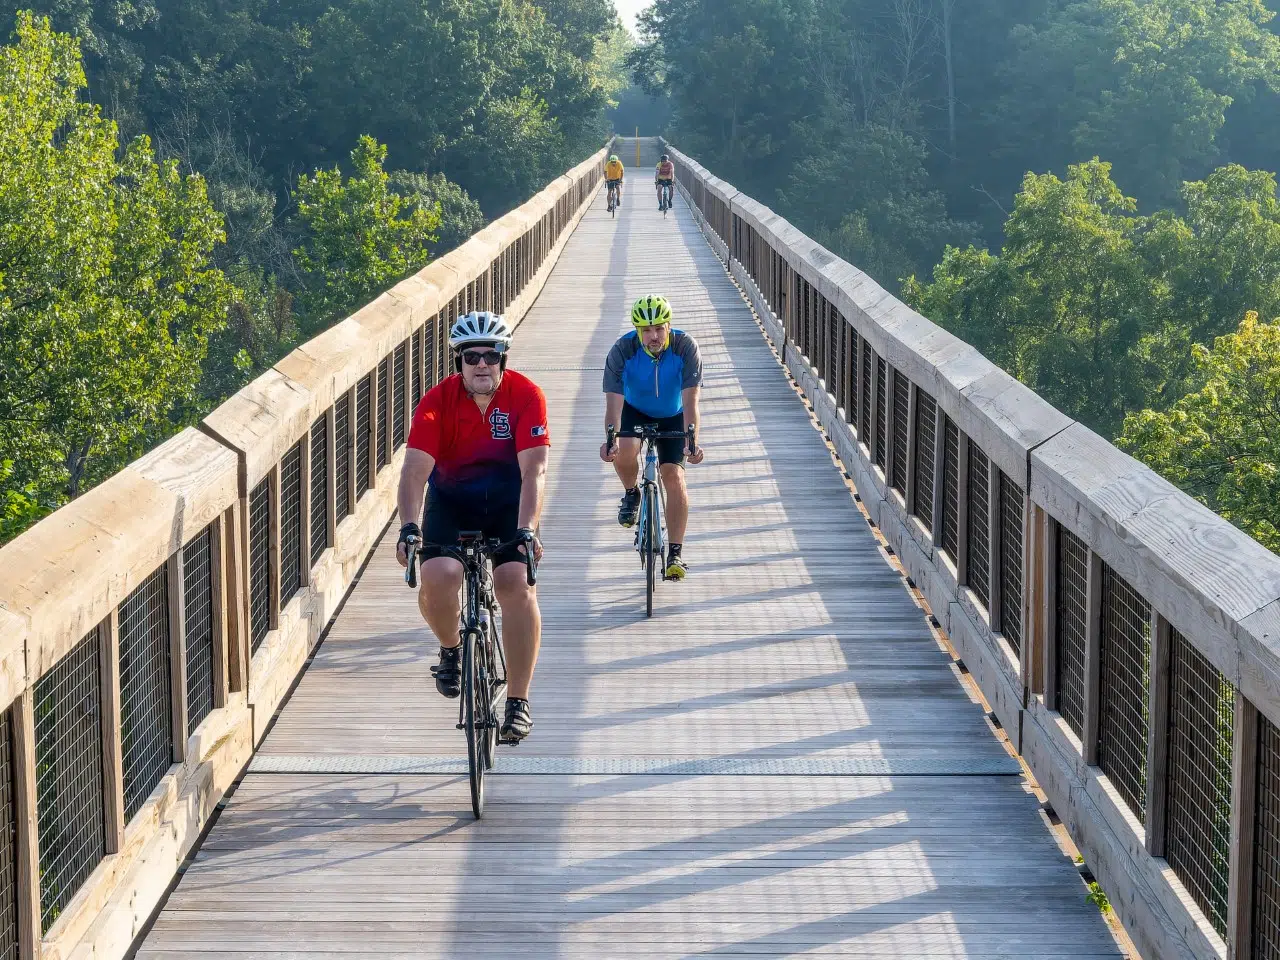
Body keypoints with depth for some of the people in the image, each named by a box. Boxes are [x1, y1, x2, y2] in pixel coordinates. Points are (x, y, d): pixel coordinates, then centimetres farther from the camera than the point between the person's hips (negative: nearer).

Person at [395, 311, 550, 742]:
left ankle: (518, 701, -9)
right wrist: (408, 527, -41)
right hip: (451, 500, 0)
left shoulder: (526, 396, -20)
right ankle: (450, 648, 10)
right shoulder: (438, 401, -19)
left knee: (516, 584, -20)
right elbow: (415, 468, -26)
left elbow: (534, 469, -27)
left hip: (508, 500, 0)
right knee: (437, 577, -24)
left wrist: (526, 530, -40)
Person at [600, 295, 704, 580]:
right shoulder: (623, 350, -28)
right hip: (635, 411, 0)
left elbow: (690, 400, -35)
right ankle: (632, 493, 6)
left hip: (672, 417, 0)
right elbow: (614, 400, -33)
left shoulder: (685, 347, -29)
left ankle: (676, 554, -10)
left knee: (674, 476, -16)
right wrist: (610, 439, -50)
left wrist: (692, 442, -49)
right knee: (624, 452, -29)